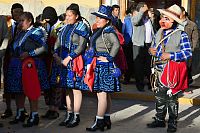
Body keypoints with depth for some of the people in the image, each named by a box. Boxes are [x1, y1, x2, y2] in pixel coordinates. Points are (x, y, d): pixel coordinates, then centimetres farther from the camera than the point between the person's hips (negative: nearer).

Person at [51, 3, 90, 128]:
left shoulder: (82, 28, -5)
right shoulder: (64, 28, 15)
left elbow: (81, 47, -13)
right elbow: (57, 44, 14)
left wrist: (68, 58, -16)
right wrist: (56, 55, -3)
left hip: (75, 61, -6)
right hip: (62, 60, 7)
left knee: (76, 88, -3)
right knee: (67, 88, 10)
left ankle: (76, 116, 3)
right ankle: (69, 114, 17)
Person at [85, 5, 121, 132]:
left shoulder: (109, 31, -13)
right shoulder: (98, 31, 15)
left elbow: (116, 44, -28)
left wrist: (109, 58, -22)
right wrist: (91, 64, 16)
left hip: (104, 66, -9)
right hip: (97, 65, 9)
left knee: (102, 94, -6)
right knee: (105, 94, 14)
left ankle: (99, 122, -3)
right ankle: (107, 120, 21)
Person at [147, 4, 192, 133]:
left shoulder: (181, 35, -13)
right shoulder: (159, 32, 7)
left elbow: (188, 53, -16)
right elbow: (153, 48, 14)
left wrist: (170, 56, -22)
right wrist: (152, 51, -10)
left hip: (172, 72, -6)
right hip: (159, 70, 6)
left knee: (171, 98, 5)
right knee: (159, 96, 15)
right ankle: (160, 120, 30)